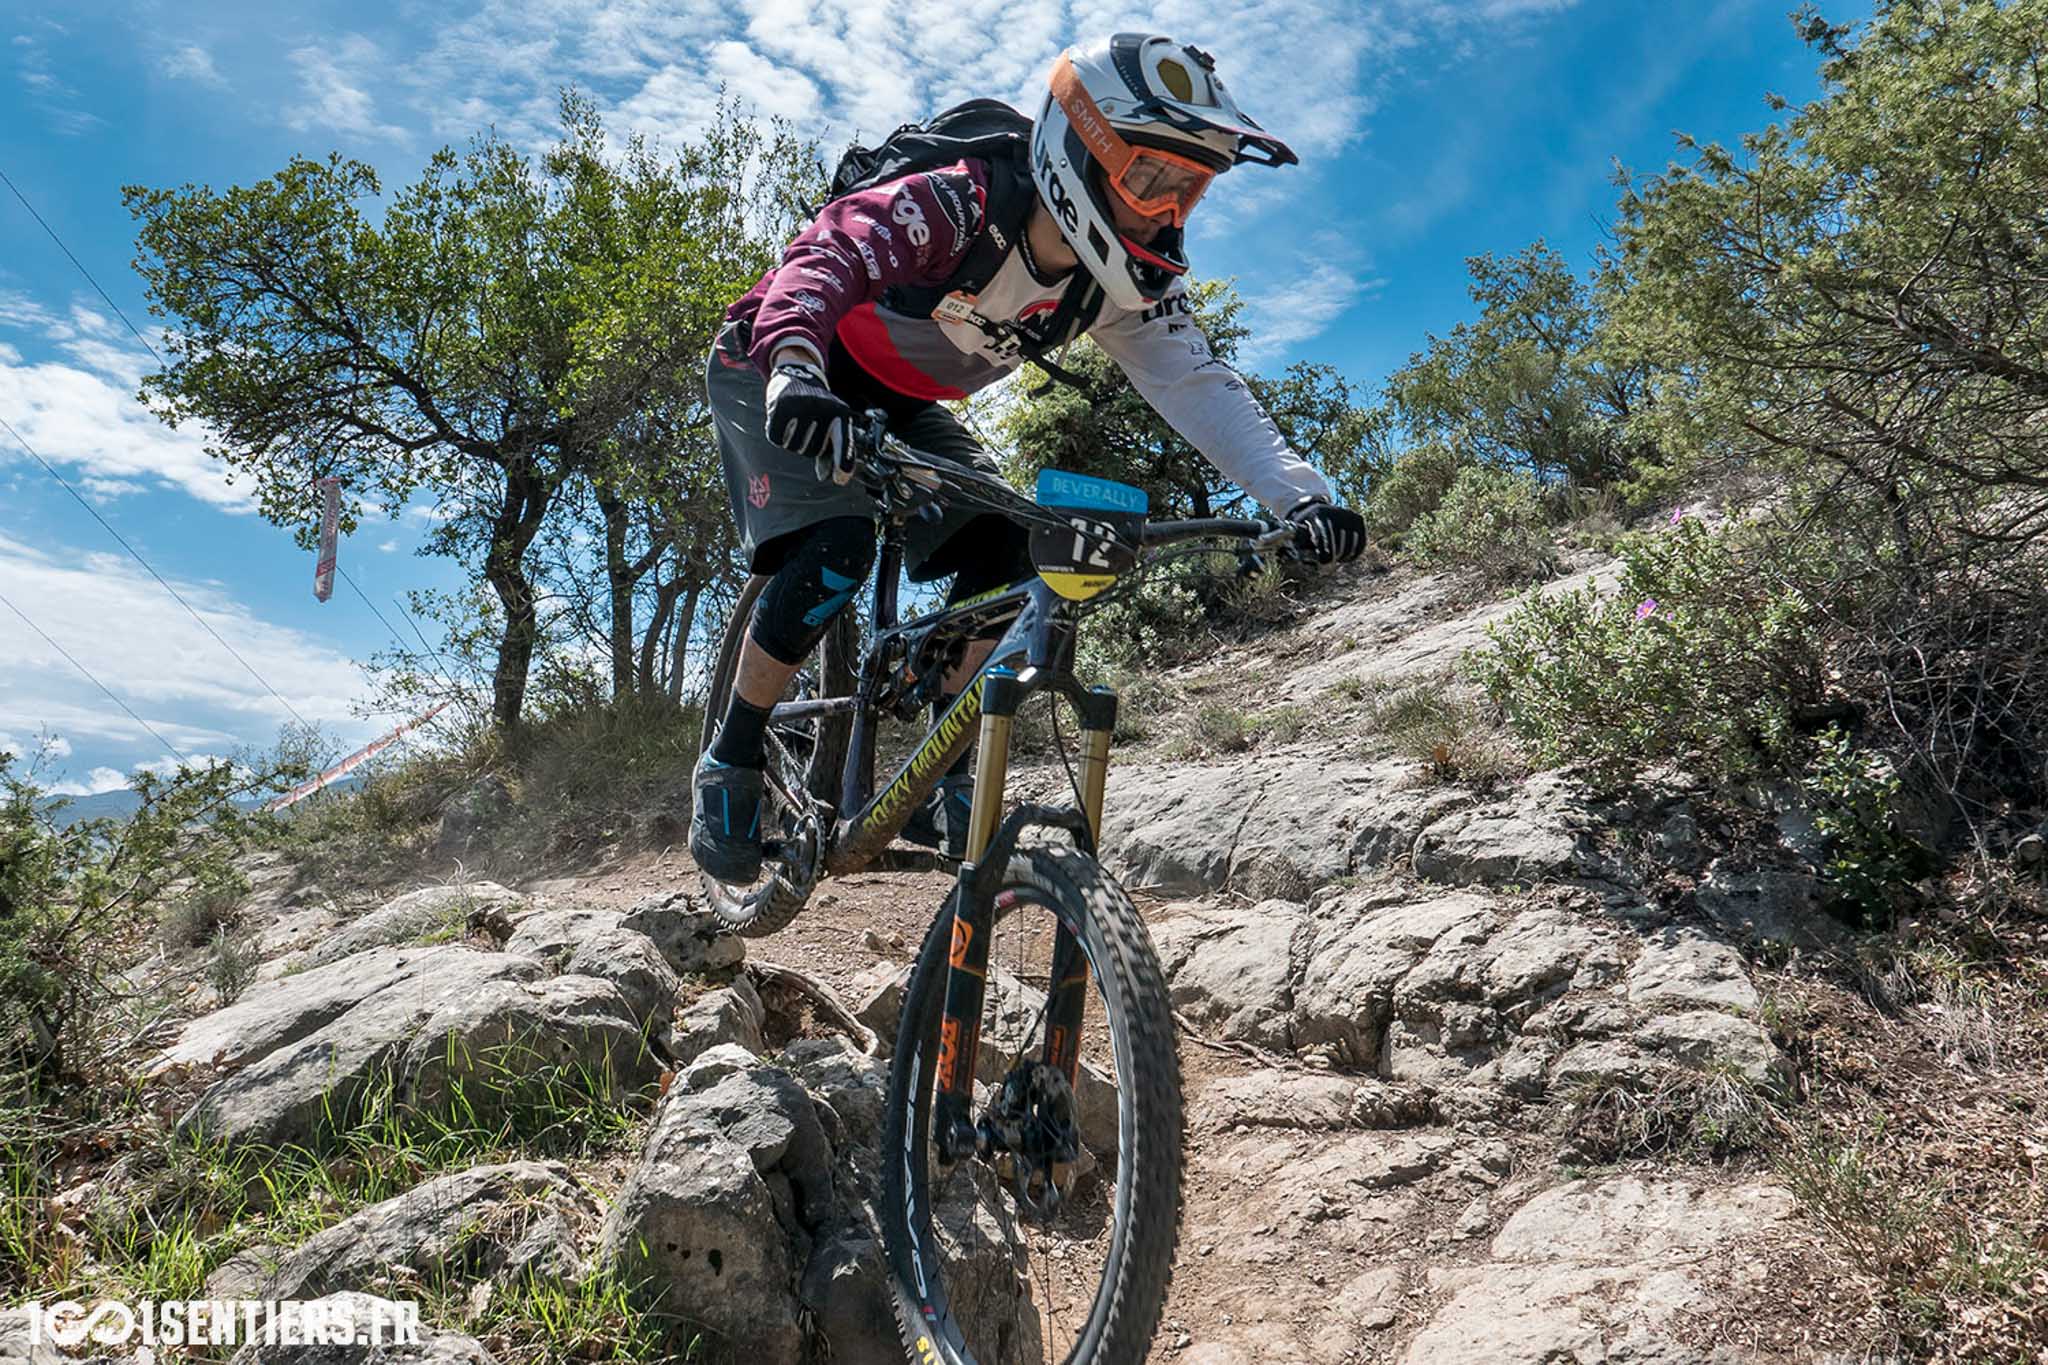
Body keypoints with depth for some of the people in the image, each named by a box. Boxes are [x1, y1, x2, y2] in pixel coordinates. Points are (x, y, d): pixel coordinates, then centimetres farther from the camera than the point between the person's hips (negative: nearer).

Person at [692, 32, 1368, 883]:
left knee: (1006, 557, -13)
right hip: (776, 372, -6)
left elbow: (1195, 383, -21)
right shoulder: (957, 206, -32)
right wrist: (795, 370, -67)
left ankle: (943, 779, 0)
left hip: (900, 404, 6)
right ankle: (731, 760, -11)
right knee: (838, 543, -29)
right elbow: (826, 257, -46)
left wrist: (1300, 495, -36)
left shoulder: (1127, 281, -14)